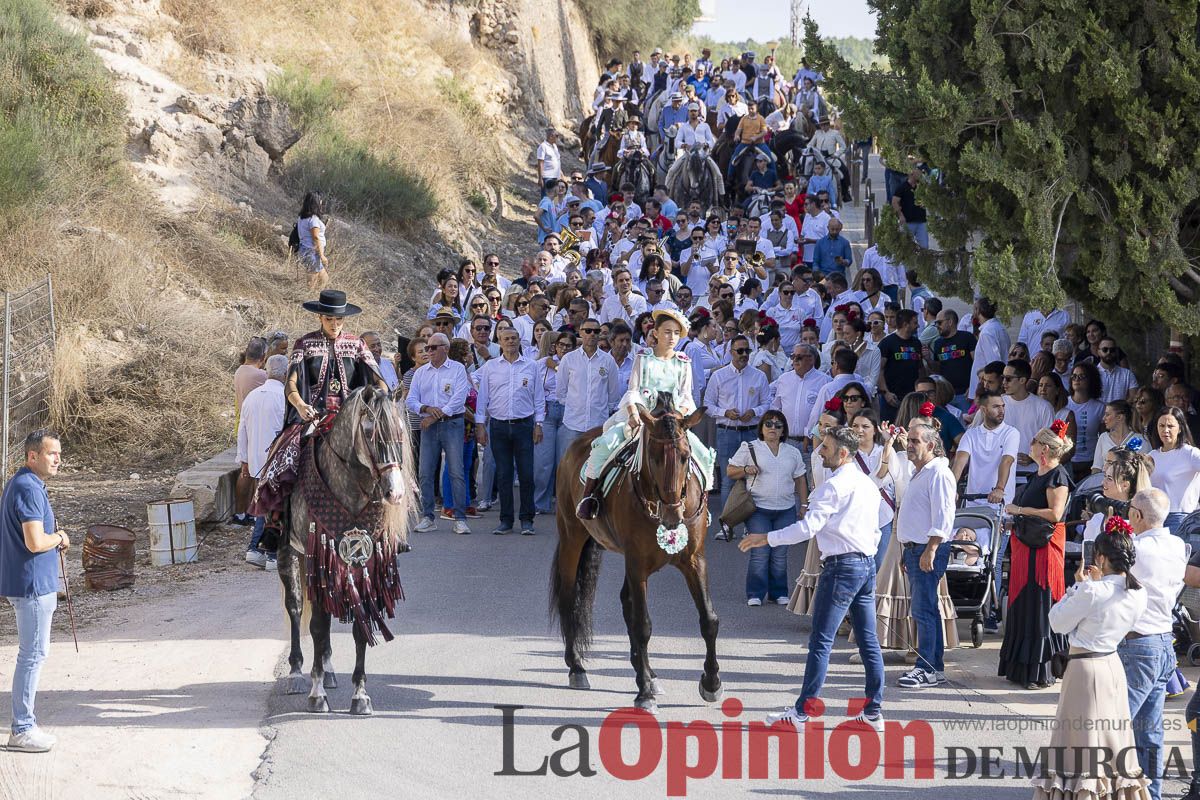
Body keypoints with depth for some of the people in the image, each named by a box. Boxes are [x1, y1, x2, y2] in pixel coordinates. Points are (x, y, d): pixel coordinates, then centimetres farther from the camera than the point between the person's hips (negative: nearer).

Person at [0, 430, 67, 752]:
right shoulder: (28, 489, -20)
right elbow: (35, 542, -26)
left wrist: (52, 537, 7)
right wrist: (59, 538, -7)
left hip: (32, 583, 11)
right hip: (32, 584, -11)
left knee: (34, 653, 17)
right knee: (33, 654, -6)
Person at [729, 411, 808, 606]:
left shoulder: (793, 453, 13)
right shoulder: (749, 449, 4)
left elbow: (800, 480, 17)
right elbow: (730, 471, 6)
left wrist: (804, 505, 11)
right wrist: (746, 470, -13)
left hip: (785, 510, 3)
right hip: (758, 509, -3)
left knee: (780, 555, 3)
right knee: (760, 553, -7)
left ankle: (778, 593, 13)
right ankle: (755, 594, 0)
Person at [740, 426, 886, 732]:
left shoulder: (834, 486, -13)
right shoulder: (868, 485, 15)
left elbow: (808, 527, -20)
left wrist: (766, 539, -16)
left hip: (842, 566, -9)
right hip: (868, 564, 9)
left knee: (821, 641, -6)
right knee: (868, 641, 9)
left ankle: (802, 712, -6)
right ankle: (873, 712, 10)